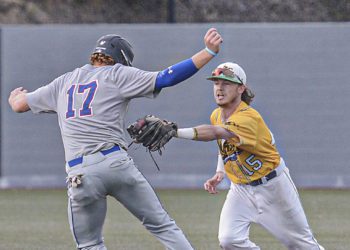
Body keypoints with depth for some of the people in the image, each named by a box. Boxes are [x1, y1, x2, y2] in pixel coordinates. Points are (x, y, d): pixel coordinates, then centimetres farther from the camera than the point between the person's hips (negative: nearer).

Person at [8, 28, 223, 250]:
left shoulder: (64, 82, 21)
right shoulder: (117, 75, 9)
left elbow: (19, 104, 31)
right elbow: (166, 78, -1)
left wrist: (15, 96, 56)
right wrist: (210, 52, -1)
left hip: (79, 174, 3)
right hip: (115, 163, -3)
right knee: (162, 225, 5)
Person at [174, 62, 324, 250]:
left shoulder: (249, 117, -30)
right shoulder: (217, 115, -4)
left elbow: (214, 133, -46)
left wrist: (176, 132, -57)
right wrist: (220, 174, 0)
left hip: (272, 185, -6)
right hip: (240, 189, 6)